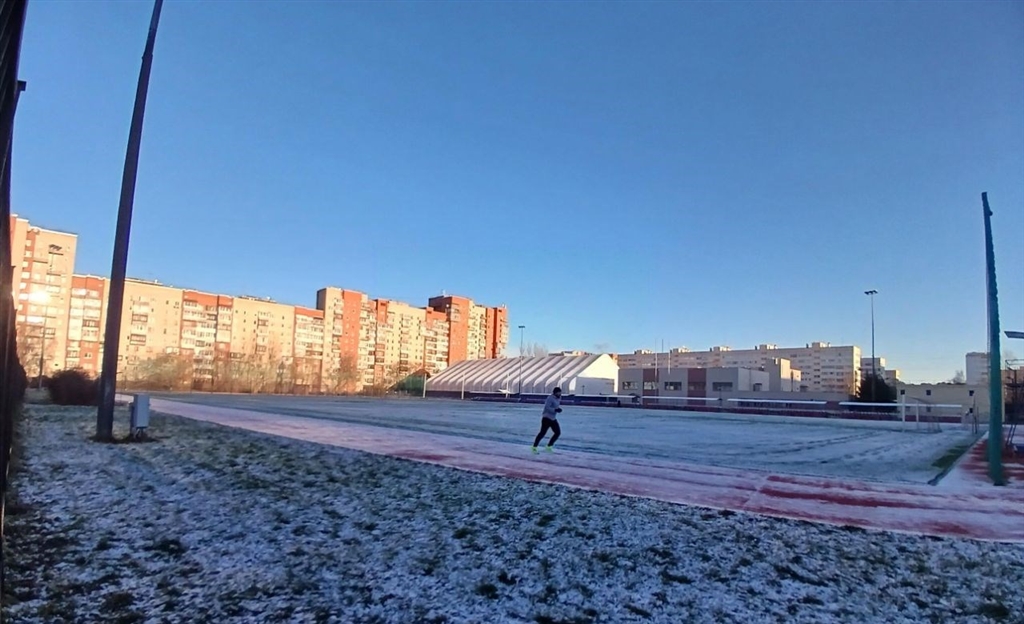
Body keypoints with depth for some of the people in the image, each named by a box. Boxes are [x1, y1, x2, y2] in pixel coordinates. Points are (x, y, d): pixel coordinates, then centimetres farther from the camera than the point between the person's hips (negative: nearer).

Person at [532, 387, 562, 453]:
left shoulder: (558, 398, 10)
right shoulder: (550, 398, -18)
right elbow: (547, 407, -25)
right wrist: (555, 410, -30)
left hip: (553, 418, 9)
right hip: (547, 418, -9)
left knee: (558, 432, 7)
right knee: (542, 433, -10)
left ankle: (549, 446, 20)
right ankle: (534, 447, 0)